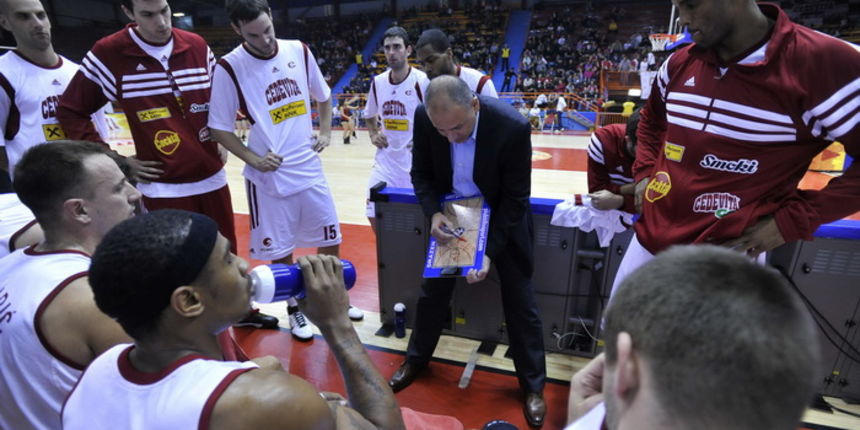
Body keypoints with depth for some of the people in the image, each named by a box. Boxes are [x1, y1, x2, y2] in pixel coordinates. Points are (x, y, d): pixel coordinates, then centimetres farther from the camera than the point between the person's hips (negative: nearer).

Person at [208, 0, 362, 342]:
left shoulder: (299, 51, 1)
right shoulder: (229, 68, -10)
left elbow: (323, 95, 16)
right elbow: (219, 127, -4)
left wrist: (325, 132, 5)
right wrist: (252, 159, -14)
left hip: (309, 168, 4)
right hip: (270, 176, -3)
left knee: (330, 238, 12)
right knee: (279, 249, 8)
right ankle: (294, 308, 31)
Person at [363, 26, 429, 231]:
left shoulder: (422, 81, -11)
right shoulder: (378, 82, 5)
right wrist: (373, 135, 5)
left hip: (416, 159, -5)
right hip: (386, 158, 5)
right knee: (375, 215, 6)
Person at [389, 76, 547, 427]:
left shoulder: (513, 126, -30)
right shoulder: (424, 117, -21)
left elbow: (516, 198, -22)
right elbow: (421, 172, -6)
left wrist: (489, 251, -25)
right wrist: (433, 213, -24)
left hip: (502, 216, -2)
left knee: (519, 300, 5)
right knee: (433, 289, 14)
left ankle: (533, 384, 27)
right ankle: (416, 359, 39)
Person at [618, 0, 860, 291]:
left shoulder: (822, 62, -13)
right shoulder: (680, 63, 4)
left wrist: (794, 221, -13)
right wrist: (644, 172, 10)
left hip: (726, 257, -5)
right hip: (650, 238, 6)